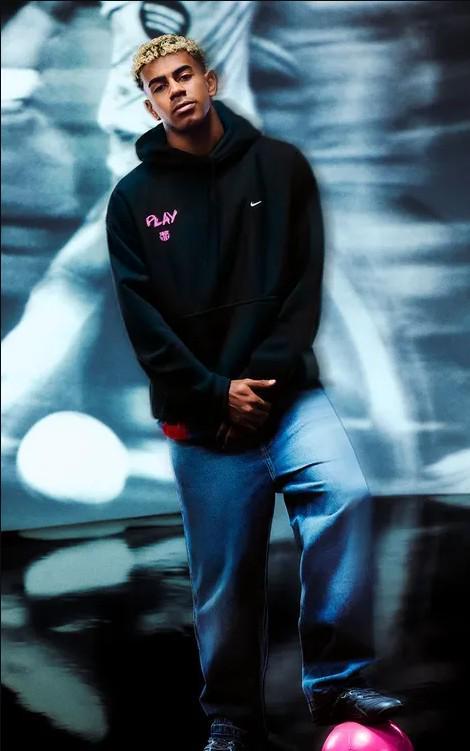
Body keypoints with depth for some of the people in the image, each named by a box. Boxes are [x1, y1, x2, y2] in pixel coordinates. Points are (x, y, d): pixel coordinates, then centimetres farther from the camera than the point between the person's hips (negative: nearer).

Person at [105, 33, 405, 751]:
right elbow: (143, 323, 0)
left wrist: (264, 379, -11)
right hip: (200, 417, 1)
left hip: (285, 392, 0)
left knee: (345, 492, -25)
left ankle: (338, 679, -15)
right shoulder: (135, 198, 5)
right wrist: (217, 394, -10)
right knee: (224, 581, 3)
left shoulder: (280, 166, 5)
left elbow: (304, 286, -1)